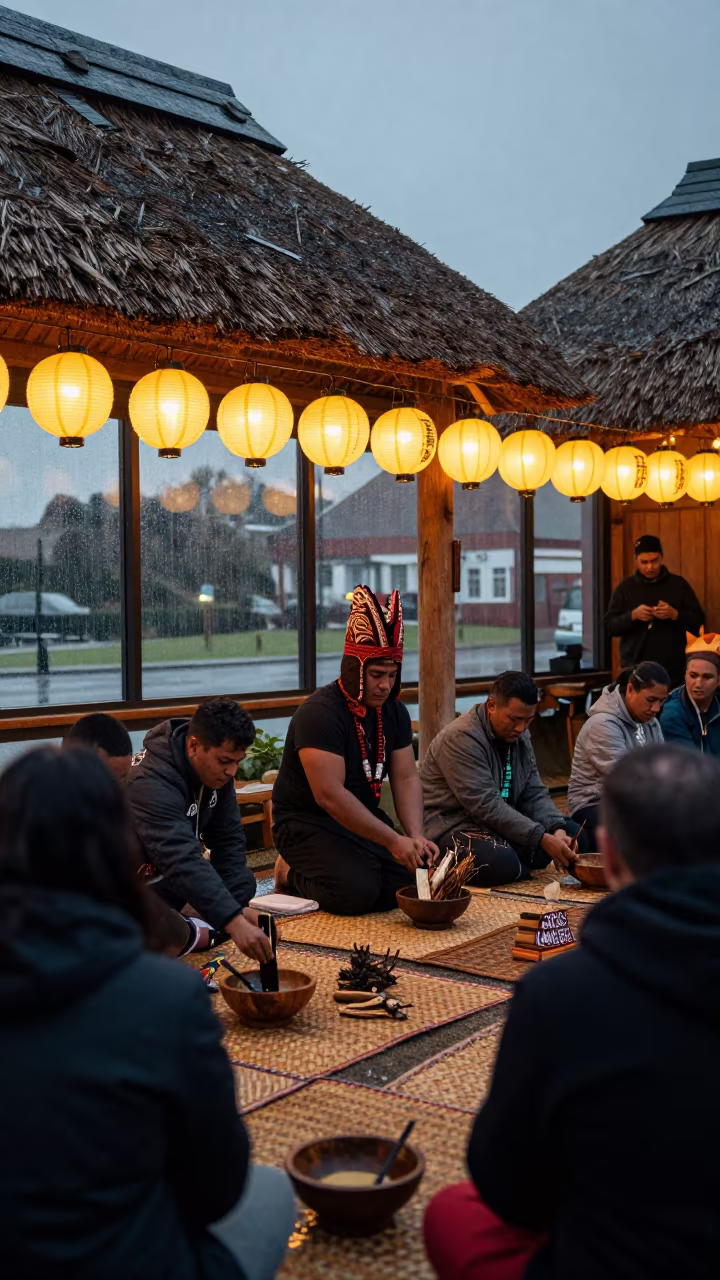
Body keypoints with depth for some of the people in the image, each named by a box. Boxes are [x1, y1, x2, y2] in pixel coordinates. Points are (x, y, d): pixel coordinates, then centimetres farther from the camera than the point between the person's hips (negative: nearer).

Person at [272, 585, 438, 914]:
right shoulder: (319, 713, -23)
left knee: (415, 880, -10)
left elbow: (406, 778, 0)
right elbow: (329, 795, -31)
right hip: (307, 822, -8)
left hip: (364, 817, 8)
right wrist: (393, 841, -34)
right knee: (356, 894, -29)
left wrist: (416, 837, -18)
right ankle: (294, 874, 3)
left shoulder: (393, 711, 3)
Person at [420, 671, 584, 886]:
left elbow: (535, 794, 5)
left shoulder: (518, 735, 6)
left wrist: (557, 829, -16)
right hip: (453, 826, -9)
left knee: (572, 834, -1)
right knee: (502, 863, -36)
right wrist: (542, 839, -29)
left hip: (501, 824, 9)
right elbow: (486, 805, -27)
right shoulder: (462, 738, -22)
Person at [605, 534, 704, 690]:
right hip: (635, 669, 0)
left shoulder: (678, 584, 6)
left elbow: (698, 621, 4)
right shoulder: (625, 588, 6)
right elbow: (610, 625, 2)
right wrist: (633, 615, -16)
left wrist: (675, 614, -14)